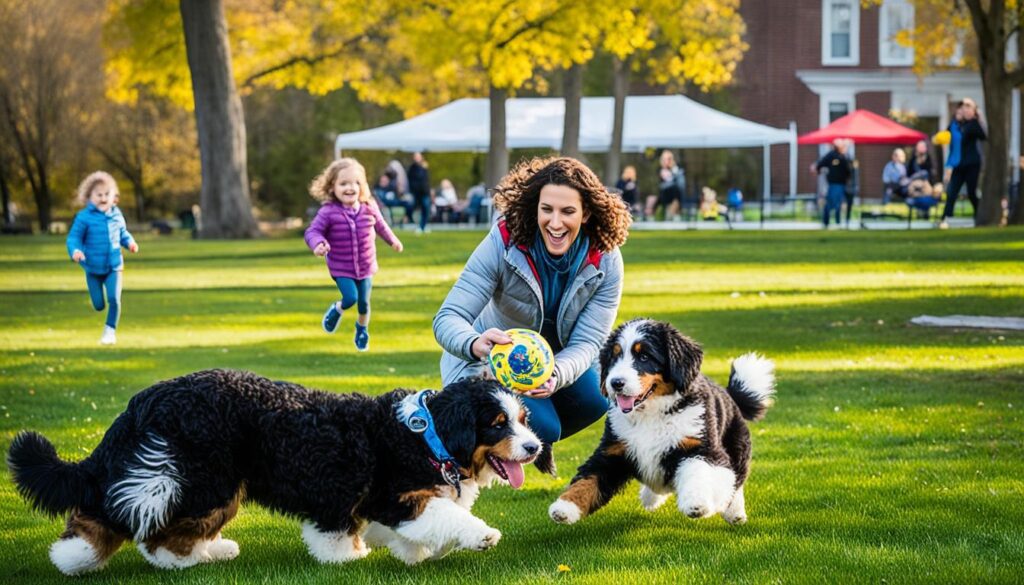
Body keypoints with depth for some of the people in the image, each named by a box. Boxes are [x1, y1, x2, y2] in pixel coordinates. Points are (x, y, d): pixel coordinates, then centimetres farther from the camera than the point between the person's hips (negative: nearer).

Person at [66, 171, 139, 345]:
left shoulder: (116, 215, -1)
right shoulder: (84, 217, -13)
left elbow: (123, 233, 14)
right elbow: (73, 238, -12)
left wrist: (130, 242, -6)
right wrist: (75, 251, -32)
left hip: (114, 267, 2)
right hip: (93, 268, -2)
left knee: (114, 299, -13)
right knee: (98, 305, 6)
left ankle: (110, 330, 7)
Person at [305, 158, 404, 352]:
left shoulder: (369, 209, -8)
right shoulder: (328, 212, -19)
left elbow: (380, 226, 11)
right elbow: (312, 231, -18)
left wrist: (393, 241, 27)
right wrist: (318, 244, -40)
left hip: (366, 266, 3)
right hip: (341, 268, -3)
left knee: (364, 303, 11)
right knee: (351, 297, -17)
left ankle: (362, 329, 41)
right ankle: (337, 309, 19)